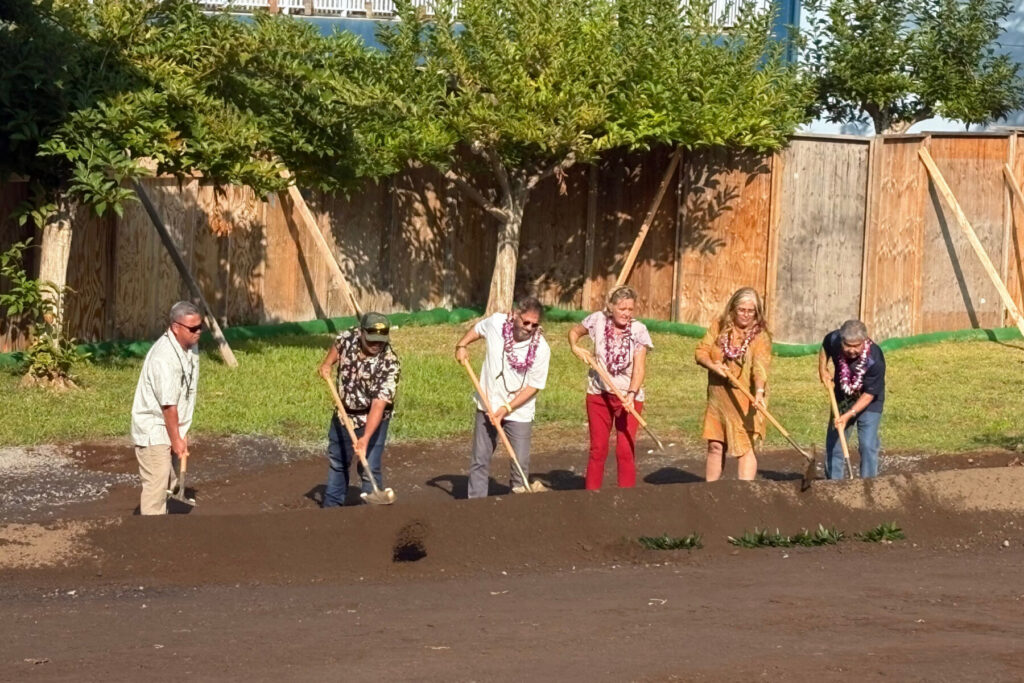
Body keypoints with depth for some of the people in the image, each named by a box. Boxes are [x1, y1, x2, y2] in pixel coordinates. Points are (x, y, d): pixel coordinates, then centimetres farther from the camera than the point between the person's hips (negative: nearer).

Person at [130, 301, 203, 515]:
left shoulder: (191, 347, 0)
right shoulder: (164, 357, -28)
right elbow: (168, 404, -23)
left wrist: (182, 432, 4)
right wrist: (176, 439, -16)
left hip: (171, 427, 9)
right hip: (153, 429, -9)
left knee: (170, 481, 19)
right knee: (156, 484, -10)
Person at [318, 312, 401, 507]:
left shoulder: (389, 364, -32)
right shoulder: (349, 337, -19)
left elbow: (379, 404, -37)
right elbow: (338, 344, 10)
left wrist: (365, 438, -44)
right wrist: (327, 364, -2)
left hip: (372, 418, -6)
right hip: (344, 413, 6)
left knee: (369, 468, -10)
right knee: (336, 461, 20)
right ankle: (331, 506, 36)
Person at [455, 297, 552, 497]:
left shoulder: (541, 349, -18)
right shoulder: (496, 322, -9)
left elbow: (533, 386, -13)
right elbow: (477, 329, 16)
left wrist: (506, 409, -19)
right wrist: (462, 345, 0)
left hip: (518, 412, -3)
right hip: (487, 405, 3)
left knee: (520, 463, -4)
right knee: (480, 460, 8)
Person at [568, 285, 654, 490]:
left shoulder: (639, 330, -12)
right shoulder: (598, 320, -7)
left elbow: (639, 367, -19)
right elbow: (574, 331, 13)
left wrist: (632, 393, -34)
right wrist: (575, 347, -8)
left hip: (629, 396, -2)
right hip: (599, 394, 2)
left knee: (625, 451, -4)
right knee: (598, 450, 6)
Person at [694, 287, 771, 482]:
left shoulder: (761, 336, -11)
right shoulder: (719, 327, 3)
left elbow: (760, 366, -25)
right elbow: (701, 351, 2)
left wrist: (759, 392, -41)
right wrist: (713, 365, -19)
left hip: (745, 401, -5)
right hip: (717, 398, 5)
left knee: (745, 449, -6)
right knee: (715, 446, 13)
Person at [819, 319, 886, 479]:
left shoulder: (875, 360, -35)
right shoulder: (833, 339, -23)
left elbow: (869, 395, -27)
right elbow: (825, 347, 5)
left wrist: (849, 415, -33)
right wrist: (822, 369, -4)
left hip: (868, 404, -4)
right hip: (842, 398, 5)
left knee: (868, 446, -12)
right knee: (833, 443, 8)